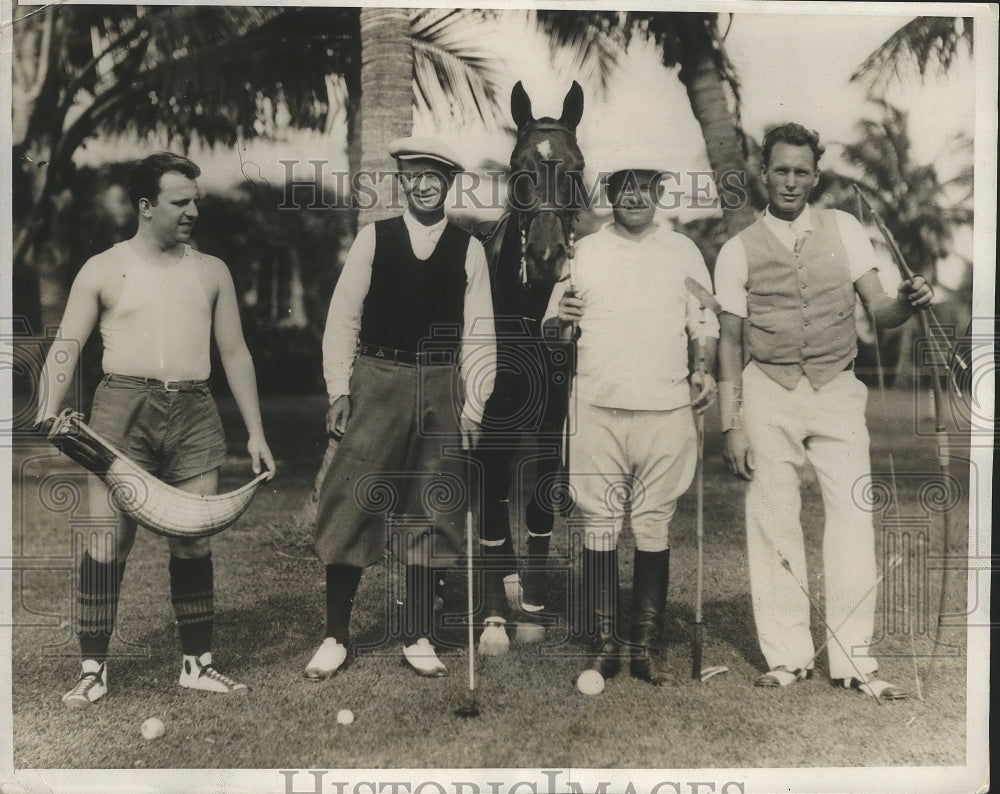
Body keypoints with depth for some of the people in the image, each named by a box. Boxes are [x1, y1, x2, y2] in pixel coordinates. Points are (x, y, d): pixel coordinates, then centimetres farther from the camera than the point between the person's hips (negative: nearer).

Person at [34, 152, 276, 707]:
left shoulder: (211, 272, 13)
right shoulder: (102, 271, 5)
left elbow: (235, 354, 15)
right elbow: (66, 347, 0)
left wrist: (255, 432, 10)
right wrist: (48, 411, -18)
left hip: (193, 413, 2)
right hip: (122, 410, -2)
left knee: (194, 542, 4)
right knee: (107, 541, -3)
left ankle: (197, 663, 16)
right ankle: (93, 670, 8)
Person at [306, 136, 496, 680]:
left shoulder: (468, 249, 5)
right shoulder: (373, 238, 4)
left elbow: (479, 333, 4)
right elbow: (343, 316, 3)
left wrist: (474, 407, -1)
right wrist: (339, 389, -4)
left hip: (441, 390, 1)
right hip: (375, 384, -1)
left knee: (429, 515, 8)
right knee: (353, 510, -2)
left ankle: (418, 639, 20)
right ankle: (336, 636, 11)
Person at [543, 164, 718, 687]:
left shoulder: (683, 252, 13)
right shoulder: (583, 252, 11)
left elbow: (704, 326, 14)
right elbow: (551, 332, 12)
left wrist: (706, 369, -5)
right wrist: (560, 320, -11)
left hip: (666, 410, 0)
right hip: (597, 409, 0)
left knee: (654, 528, 2)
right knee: (597, 526, 0)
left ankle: (648, 644, 10)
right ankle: (603, 644, 8)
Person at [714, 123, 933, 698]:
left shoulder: (844, 230, 6)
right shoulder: (739, 251, 4)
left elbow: (880, 310, 2)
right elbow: (730, 341, 4)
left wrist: (908, 302, -22)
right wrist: (732, 424, -2)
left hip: (838, 391, 0)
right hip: (769, 395, 0)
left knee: (854, 520, -5)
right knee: (774, 526, 2)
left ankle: (855, 659, 5)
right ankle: (788, 657, 14)